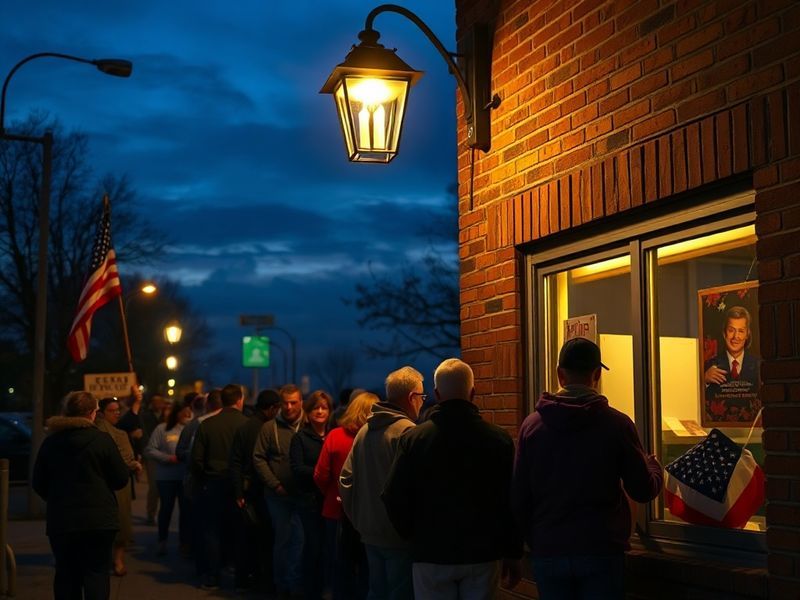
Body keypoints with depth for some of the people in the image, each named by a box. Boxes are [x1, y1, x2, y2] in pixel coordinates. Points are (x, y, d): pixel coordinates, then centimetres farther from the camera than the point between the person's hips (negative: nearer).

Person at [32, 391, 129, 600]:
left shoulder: (50, 442, 3)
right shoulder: (102, 440, -9)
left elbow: (39, 484, 10)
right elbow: (121, 479, -5)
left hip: (61, 520, 3)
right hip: (98, 519, -3)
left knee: (66, 574, 12)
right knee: (96, 572, 1)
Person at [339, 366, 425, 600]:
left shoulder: (364, 431, 8)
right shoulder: (408, 431, -16)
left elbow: (346, 479, 9)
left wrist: (358, 519, 16)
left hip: (371, 533, 8)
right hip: (400, 535, -7)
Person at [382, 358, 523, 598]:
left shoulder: (413, 439, -6)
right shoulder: (499, 439, -5)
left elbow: (394, 499, -4)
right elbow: (512, 501, -2)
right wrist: (512, 555, 7)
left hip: (431, 554, -1)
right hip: (483, 553, 1)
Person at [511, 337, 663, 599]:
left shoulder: (532, 425, -1)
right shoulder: (616, 423, -8)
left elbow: (519, 498, 1)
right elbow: (643, 491, -3)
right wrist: (654, 466, 19)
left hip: (548, 553, 2)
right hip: (601, 551, -2)